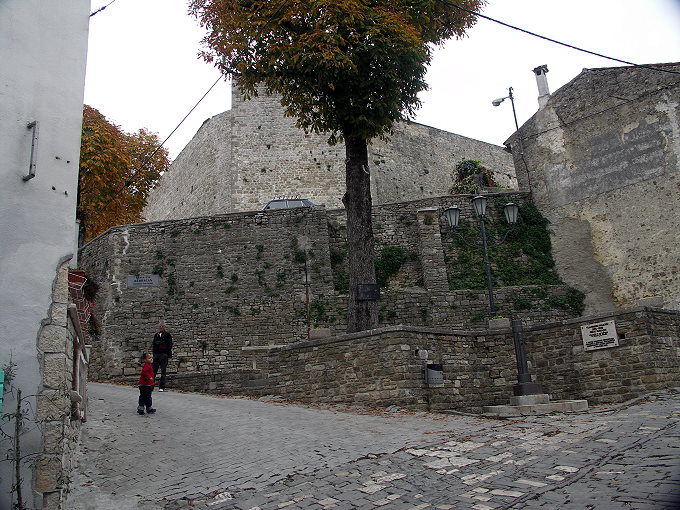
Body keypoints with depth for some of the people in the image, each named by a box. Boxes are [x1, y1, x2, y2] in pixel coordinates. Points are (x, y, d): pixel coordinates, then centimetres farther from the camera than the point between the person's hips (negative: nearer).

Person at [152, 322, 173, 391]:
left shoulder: (167, 335, 3)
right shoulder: (156, 335, 16)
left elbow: (170, 345, -1)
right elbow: (154, 345, 21)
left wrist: (169, 355, -9)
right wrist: (154, 354, 15)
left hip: (164, 355, -4)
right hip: (156, 355, 4)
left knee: (163, 372, -2)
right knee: (153, 371, 1)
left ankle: (162, 387, 0)